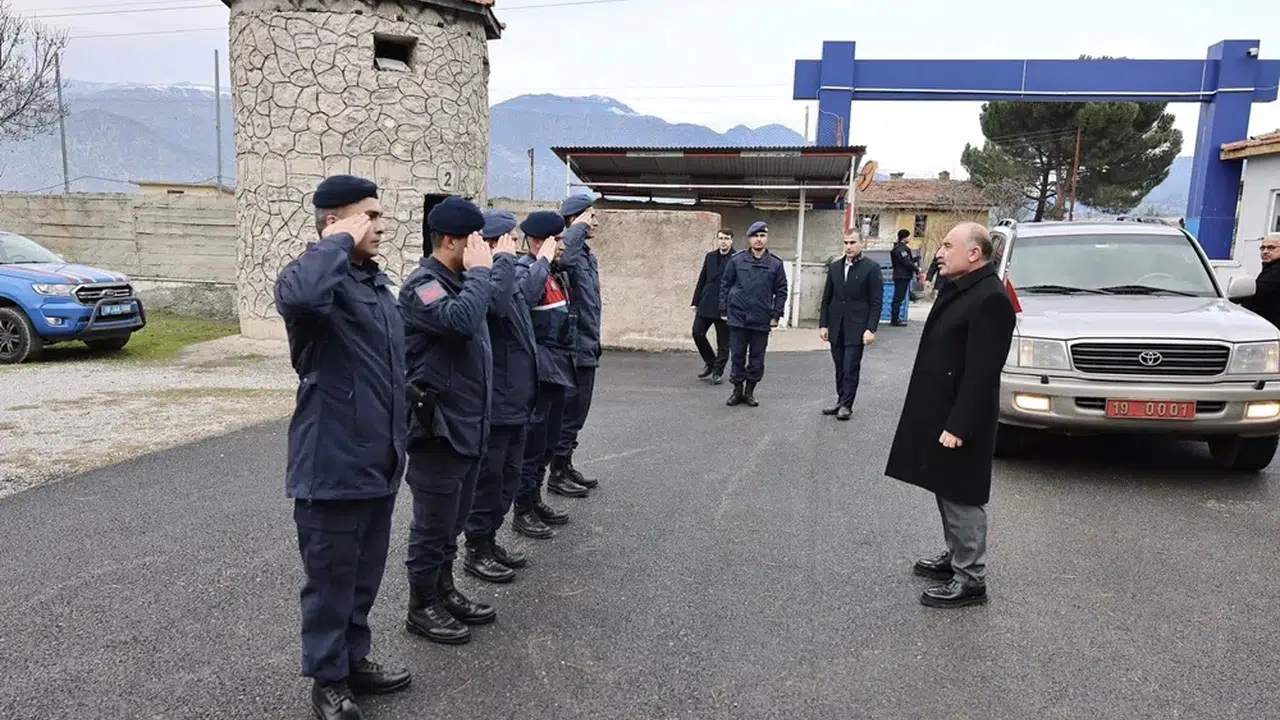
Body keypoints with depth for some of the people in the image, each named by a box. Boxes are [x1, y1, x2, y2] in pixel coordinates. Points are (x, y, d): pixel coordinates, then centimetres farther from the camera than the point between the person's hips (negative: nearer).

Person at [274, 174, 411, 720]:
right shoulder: (319, 280, -15)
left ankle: (355, 659, 38)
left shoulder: (377, 281, 13)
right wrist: (340, 242, -26)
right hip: (332, 465, -8)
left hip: (378, 463, 8)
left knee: (365, 574, 21)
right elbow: (299, 295, -43)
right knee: (330, 578, 8)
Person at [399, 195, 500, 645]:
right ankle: (422, 607, 21)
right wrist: (479, 269, -25)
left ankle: (444, 591, 36)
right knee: (433, 522, 5)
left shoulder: (459, 280, 12)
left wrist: (503, 258, 19)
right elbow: (461, 319, -35)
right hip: (438, 426, -9)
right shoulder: (423, 284, -17)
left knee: (454, 519, 21)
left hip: (468, 424, 9)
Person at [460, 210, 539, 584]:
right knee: (488, 476, 3)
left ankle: (490, 539, 32)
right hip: (493, 401, -9)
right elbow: (497, 301, -37)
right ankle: (476, 550, 18)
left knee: (508, 475, 18)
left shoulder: (512, 274, 12)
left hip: (515, 398, 9)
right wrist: (504, 259, -27)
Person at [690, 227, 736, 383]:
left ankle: (717, 372, 16)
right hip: (706, 305, 5)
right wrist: (696, 302, 12)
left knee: (723, 342, 3)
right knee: (697, 333, 0)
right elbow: (702, 280, 14)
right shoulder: (710, 257, 11)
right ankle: (710, 362, 21)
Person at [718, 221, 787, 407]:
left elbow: (781, 291, 4)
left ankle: (749, 391, 19)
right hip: (738, 317, 0)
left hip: (762, 321, 0)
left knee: (757, 359, 6)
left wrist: (776, 315, -2)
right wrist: (724, 310, 2)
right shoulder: (736, 260, 1)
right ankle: (737, 390, 19)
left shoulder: (775, 264, 1)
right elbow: (725, 285, 6)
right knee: (737, 356, 6)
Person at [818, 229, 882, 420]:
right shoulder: (834, 267, 9)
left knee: (851, 368, -1)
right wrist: (823, 324, 5)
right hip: (836, 327, 4)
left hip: (856, 328, -4)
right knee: (840, 368, 11)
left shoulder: (871, 268, -5)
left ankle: (847, 405, 9)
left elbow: (876, 302, -7)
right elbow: (826, 299, 11)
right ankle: (840, 401, 20)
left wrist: (871, 329, -13)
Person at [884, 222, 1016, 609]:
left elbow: (981, 372, -24)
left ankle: (970, 578, 11)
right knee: (947, 492, 20)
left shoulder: (990, 298, -20)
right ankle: (955, 556, 34)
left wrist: (959, 426, -24)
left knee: (962, 498, 0)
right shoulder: (960, 289, 12)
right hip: (939, 412, 10)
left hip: (958, 420, -10)